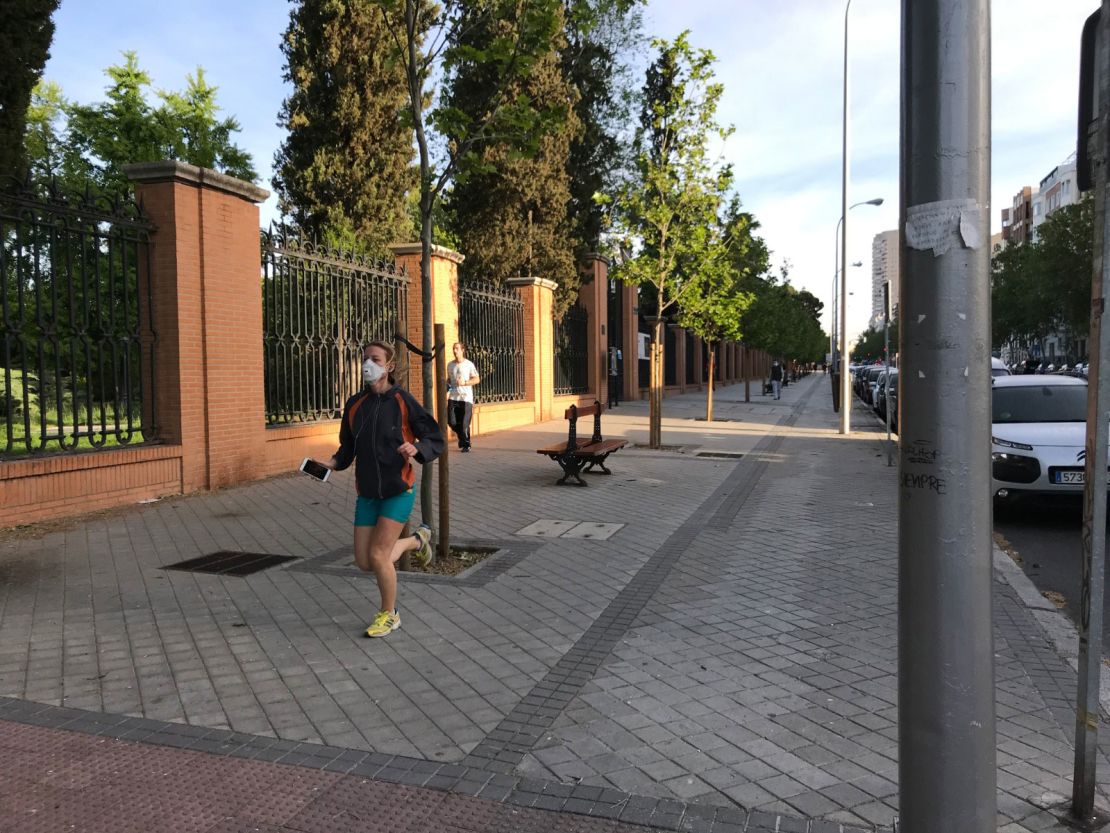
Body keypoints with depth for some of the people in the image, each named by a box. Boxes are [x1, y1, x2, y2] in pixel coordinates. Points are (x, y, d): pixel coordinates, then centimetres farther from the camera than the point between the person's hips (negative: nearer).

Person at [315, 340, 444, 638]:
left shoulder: (403, 401, -10)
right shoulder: (355, 404, 3)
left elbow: (435, 440, -7)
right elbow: (348, 447, 14)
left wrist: (416, 448, -28)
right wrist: (332, 463, -6)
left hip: (398, 491, -5)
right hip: (367, 493, 5)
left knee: (377, 556, -9)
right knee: (364, 562, 6)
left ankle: (389, 615, 18)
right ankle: (416, 540, 35)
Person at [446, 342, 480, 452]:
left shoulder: (469, 364, -2)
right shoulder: (450, 365, 12)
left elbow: (477, 379, -3)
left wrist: (464, 383, -17)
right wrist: (447, 385, 4)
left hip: (466, 398, -4)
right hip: (453, 397, 4)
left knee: (464, 424, -4)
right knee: (451, 422, -3)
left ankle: (466, 445, 11)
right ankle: (461, 435, 26)